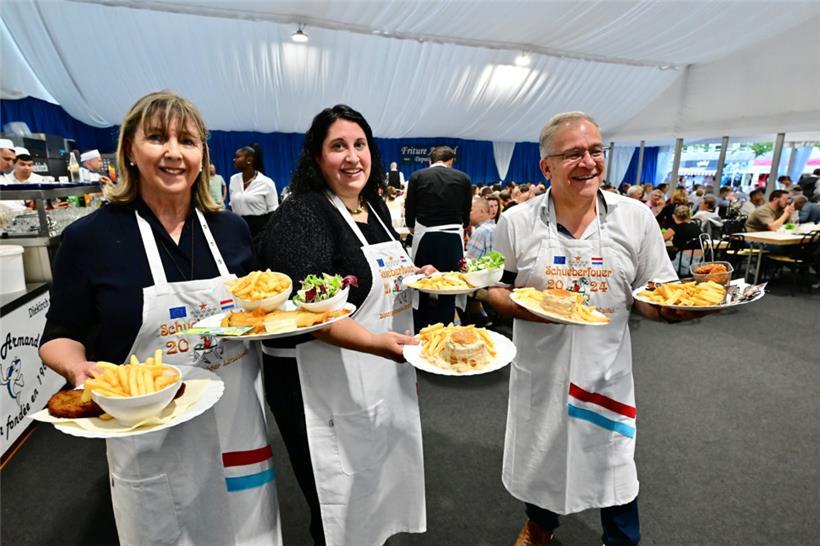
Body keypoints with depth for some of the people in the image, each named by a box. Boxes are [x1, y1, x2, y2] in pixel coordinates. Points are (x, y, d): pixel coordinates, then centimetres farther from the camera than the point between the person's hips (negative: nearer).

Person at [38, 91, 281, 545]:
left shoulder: (231, 229, 0)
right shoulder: (90, 236, -8)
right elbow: (61, 336, 0)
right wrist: (80, 369, -20)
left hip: (237, 427, 3)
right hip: (150, 446, -2)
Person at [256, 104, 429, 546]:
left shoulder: (377, 208, 7)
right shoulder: (301, 215, -17)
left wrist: (416, 277, 3)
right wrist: (375, 343, -36)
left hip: (387, 380, 8)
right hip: (327, 393, -8)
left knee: (385, 492, 25)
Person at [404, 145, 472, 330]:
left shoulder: (417, 176, 3)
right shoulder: (463, 178, 5)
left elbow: (409, 216, 5)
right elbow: (467, 213, 10)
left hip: (424, 238, 0)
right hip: (453, 239, 0)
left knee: (421, 292, 12)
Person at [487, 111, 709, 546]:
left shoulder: (636, 217, -5)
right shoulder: (516, 223, -7)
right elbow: (493, 289, 0)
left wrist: (675, 307, -22)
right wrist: (523, 307, -20)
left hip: (607, 368, 0)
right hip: (539, 367, 1)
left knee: (614, 460, 17)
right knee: (538, 454, 20)